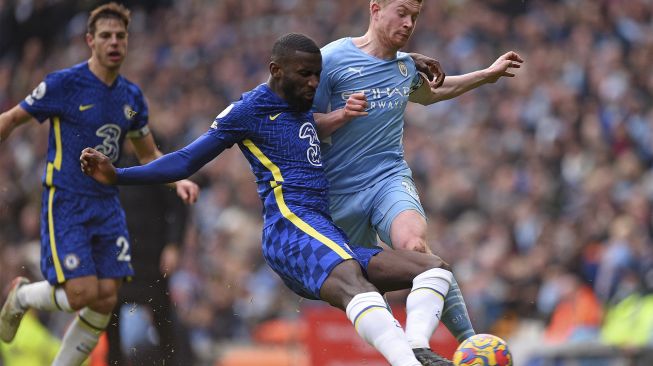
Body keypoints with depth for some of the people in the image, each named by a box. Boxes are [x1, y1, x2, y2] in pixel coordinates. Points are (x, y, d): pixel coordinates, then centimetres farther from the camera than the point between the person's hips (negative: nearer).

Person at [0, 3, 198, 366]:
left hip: (107, 206, 6)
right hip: (65, 203, -6)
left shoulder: (131, 96, 8)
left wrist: (179, 180, 3)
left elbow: (148, 153, 20)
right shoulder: (64, 84, -10)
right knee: (83, 293, -16)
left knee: (106, 301, -4)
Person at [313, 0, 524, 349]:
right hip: (341, 192, -1)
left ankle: (470, 343, -33)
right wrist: (342, 115, -23)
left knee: (415, 245, -28)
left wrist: (488, 75, 32)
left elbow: (427, 93, 35)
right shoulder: (331, 59, -7)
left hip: (390, 178, 1)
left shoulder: (406, 65, 10)